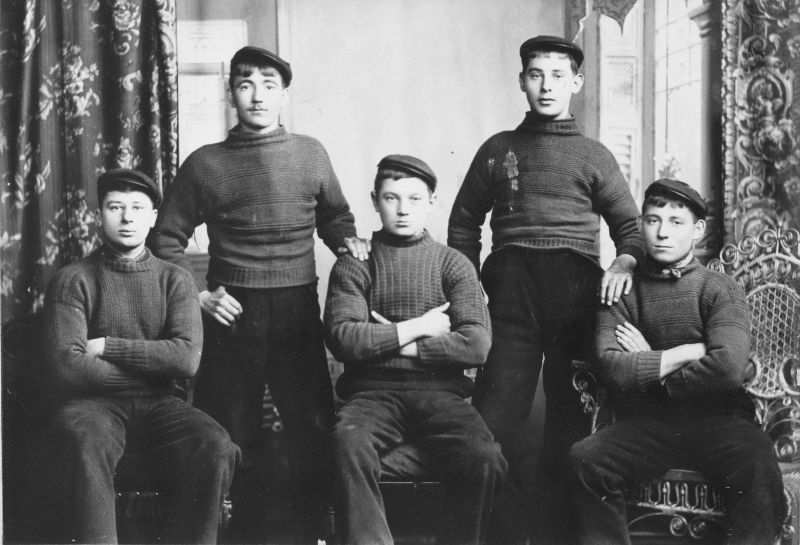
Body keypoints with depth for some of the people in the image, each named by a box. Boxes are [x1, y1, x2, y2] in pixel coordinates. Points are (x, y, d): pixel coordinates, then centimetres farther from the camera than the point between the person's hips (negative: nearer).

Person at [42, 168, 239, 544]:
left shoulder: (174, 280, 10)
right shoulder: (73, 281, 3)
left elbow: (187, 358, -6)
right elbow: (66, 367, -11)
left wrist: (107, 347, -8)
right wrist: (153, 367, -5)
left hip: (158, 404, 2)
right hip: (94, 401, -2)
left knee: (215, 447, -27)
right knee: (84, 444, -37)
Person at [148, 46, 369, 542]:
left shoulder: (311, 153, 7)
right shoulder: (205, 163, 3)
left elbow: (335, 215, 24)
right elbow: (168, 238, 9)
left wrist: (348, 241, 4)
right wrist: (197, 294, -1)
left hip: (299, 311, 1)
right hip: (232, 313, -1)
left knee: (314, 431, 0)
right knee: (234, 439, 5)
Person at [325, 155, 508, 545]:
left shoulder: (453, 264, 12)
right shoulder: (354, 265, 10)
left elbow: (477, 345, -2)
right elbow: (342, 339, -5)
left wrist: (396, 344, -4)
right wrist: (418, 328, -4)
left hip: (439, 392, 1)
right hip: (373, 391, 0)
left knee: (485, 459, -28)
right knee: (348, 443, -35)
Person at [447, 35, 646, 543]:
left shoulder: (593, 156, 14)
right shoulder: (498, 149, 16)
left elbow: (630, 224, 10)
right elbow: (464, 221, 17)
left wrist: (625, 262, -13)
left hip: (575, 290, 0)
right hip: (511, 293, 0)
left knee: (569, 417, 4)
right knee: (497, 417, -5)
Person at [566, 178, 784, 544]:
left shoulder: (721, 290, 5)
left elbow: (728, 368, -12)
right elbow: (609, 368, -8)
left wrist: (648, 370, -4)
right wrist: (688, 352, -8)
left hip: (717, 420, -1)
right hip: (645, 425, 1)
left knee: (756, 459, -33)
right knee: (584, 458, -26)